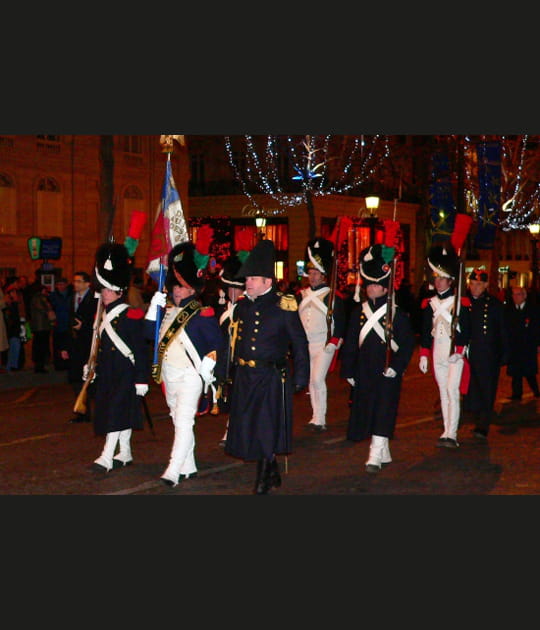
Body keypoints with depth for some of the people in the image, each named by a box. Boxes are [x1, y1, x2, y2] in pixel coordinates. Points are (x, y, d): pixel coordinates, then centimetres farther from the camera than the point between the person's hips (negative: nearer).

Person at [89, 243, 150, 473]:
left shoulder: (131, 316, -12)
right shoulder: (102, 316, 11)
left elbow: (141, 350, -13)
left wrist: (141, 380, -15)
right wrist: (91, 367, 17)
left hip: (125, 372, -8)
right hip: (106, 373, 8)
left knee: (118, 412, -9)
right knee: (115, 413, 12)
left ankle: (107, 457, -10)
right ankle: (125, 453, 21)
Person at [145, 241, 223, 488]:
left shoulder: (202, 314, -9)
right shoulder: (168, 310, 10)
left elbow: (217, 344, -8)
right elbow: (150, 334, 5)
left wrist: (206, 367, -14)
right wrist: (154, 307, -4)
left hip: (190, 376, -7)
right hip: (169, 376, 8)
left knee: (183, 422, -13)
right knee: (179, 422, 14)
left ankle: (173, 471, -16)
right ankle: (189, 467, 24)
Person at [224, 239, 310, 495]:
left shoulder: (283, 306, -7)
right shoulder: (242, 306, 8)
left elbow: (300, 344, -5)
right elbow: (236, 341, 13)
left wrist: (300, 378, -7)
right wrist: (231, 372, 10)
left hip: (271, 378, -6)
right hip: (244, 377, 6)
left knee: (266, 429, -2)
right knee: (247, 427, 11)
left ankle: (263, 481, 12)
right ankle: (272, 474, 29)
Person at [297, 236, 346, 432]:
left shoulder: (334, 297, -3)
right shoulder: (302, 296, 11)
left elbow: (340, 323, -5)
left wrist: (333, 343, -14)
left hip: (324, 345, -5)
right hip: (305, 345, 5)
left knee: (318, 379, -13)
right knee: (311, 381, 9)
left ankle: (320, 420, -8)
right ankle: (316, 417, 17)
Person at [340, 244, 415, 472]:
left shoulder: (396, 313, -2)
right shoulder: (358, 312, 8)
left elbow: (408, 342, -4)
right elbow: (350, 343, 10)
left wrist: (396, 367, -14)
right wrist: (348, 371, 6)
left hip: (387, 370, -4)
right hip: (364, 371, 4)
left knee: (383, 411, -8)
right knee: (367, 410, 9)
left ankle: (375, 457, -7)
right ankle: (384, 452, 25)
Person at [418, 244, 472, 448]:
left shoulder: (461, 302, -3)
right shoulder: (429, 303, 10)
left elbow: (466, 329, -7)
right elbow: (425, 332, 12)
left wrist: (458, 352, -16)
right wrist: (424, 355, 7)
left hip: (455, 352, -5)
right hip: (437, 352, 5)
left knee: (453, 391, -12)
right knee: (443, 392, 9)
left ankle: (452, 435, -15)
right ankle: (447, 432, 14)